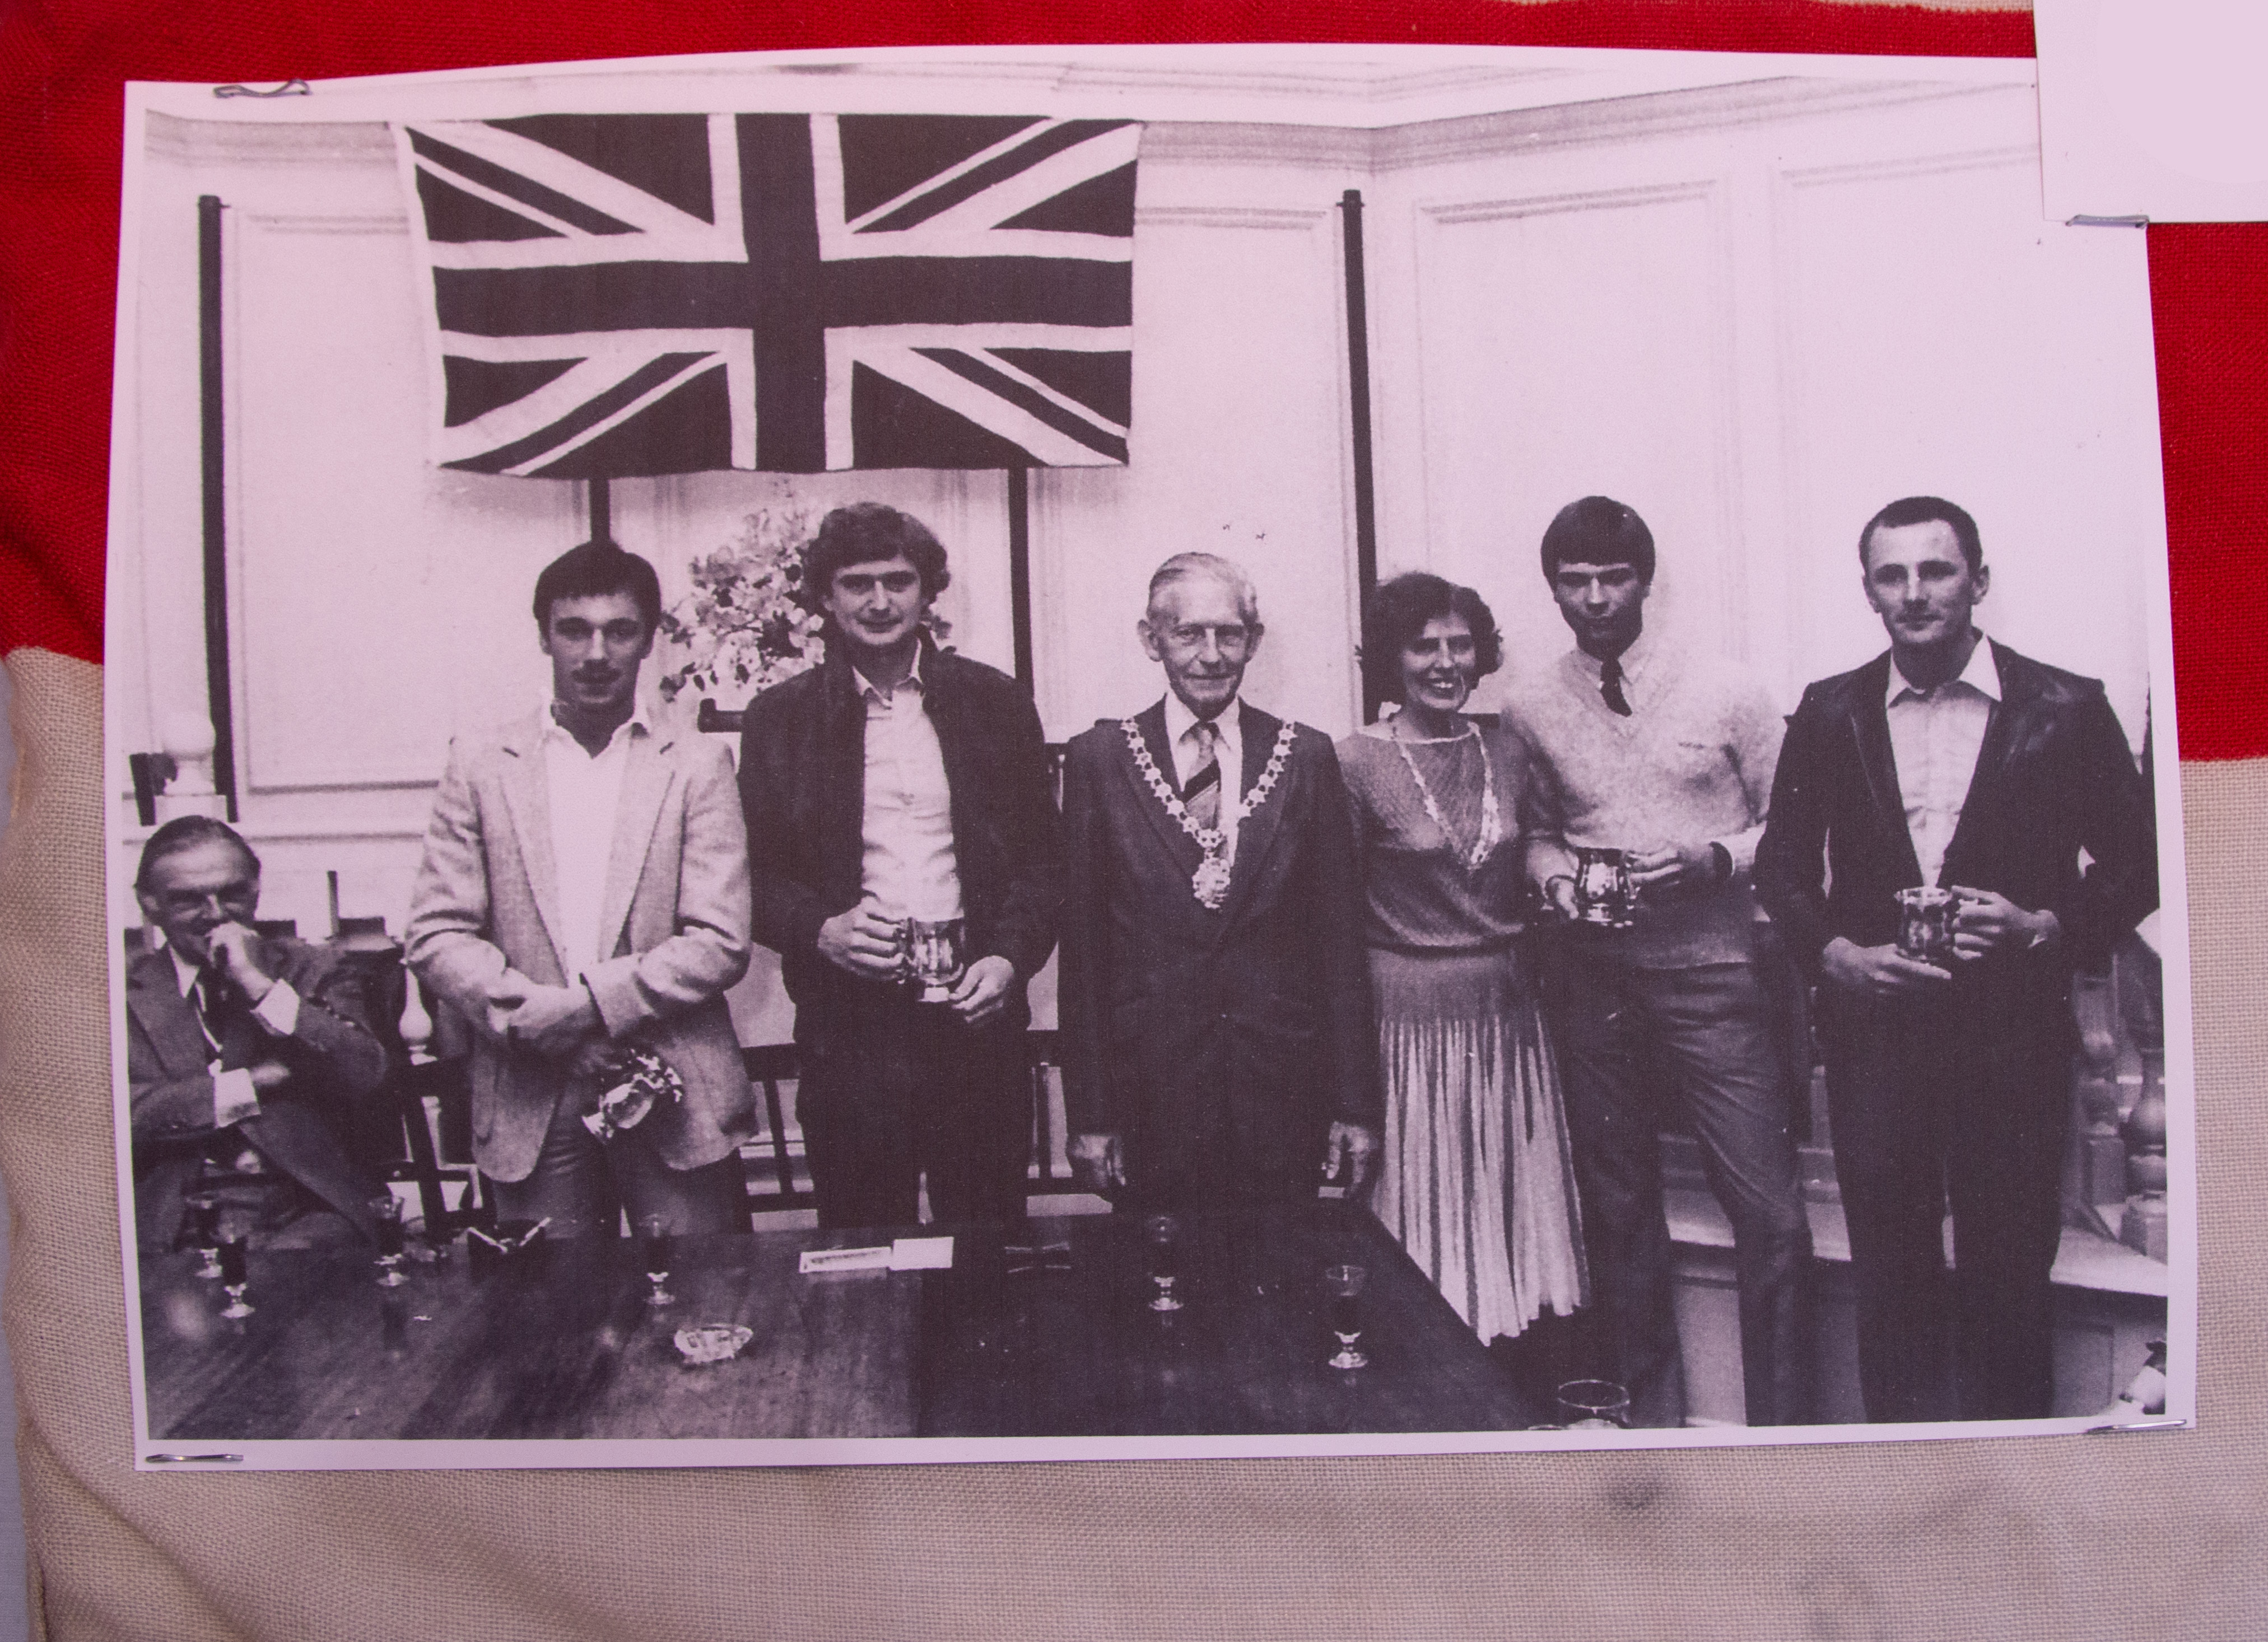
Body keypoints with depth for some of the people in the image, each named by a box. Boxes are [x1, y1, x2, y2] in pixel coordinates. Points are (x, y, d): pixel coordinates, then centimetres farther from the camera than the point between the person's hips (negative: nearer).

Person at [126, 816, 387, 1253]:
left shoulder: (314, 972, 12)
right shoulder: (122, 993, 11)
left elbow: (367, 1074, -5)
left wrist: (262, 987, -7)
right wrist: (250, 1084, -5)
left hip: (304, 1217, -1)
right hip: (170, 1224, 2)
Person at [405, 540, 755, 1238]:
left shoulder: (697, 766, 3)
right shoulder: (480, 765, 7)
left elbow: (720, 943, -4)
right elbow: (435, 936, 3)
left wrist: (590, 1006, -14)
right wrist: (531, 1015, -12)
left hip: (676, 1101, -1)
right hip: (530, 1107, 1)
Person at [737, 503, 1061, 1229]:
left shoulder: (995, 702, 8)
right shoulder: (779, 719, 6)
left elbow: (1044, 855, 9)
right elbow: (757, 875, 6)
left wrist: (1009, 958, -6)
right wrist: (822, 931, -12)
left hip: (976, 1015, 1)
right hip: (849, 1027, 0)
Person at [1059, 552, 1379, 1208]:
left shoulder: (1306, 758, 5)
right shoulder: (1099, 759, 1)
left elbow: (1340, 937, 6)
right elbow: (1082, 946, 2)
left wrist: (1354, 1104, 3)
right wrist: (1089, 1113, -1)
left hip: (1283, 1086, 1)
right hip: (1150, 1096, -1)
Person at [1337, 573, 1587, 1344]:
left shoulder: (1507, 753, 6)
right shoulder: (1357, 763, -7)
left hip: (1506, 1005, 5)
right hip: (1410, 1012, -5)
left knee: (1512, 1202, 11)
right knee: (1427, 1214, 3)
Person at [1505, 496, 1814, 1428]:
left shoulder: (1724, 692, -1)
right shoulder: (1532, 712, 6)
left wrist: (1716, 859, -13)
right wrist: (1554, 878, -3)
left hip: (1711, 971, -2)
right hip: (1593, 977, 3)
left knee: (1770, 1212, -7)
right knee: (1618, 1207, 13)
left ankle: (1782, 1427, 9)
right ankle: (1651, 1412, 29)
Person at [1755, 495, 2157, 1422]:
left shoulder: (2067, 711, -2)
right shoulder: (1830, 714, 5)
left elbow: (2137, 865, 3)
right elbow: (1783, 863, 10)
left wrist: (2045, 927, -13)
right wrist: (1838, 954, -7)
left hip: (2013, 1035, -2)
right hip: (1872, 1027, 2)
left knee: (2008, 1278, 5)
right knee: (1891, 1279, 9)